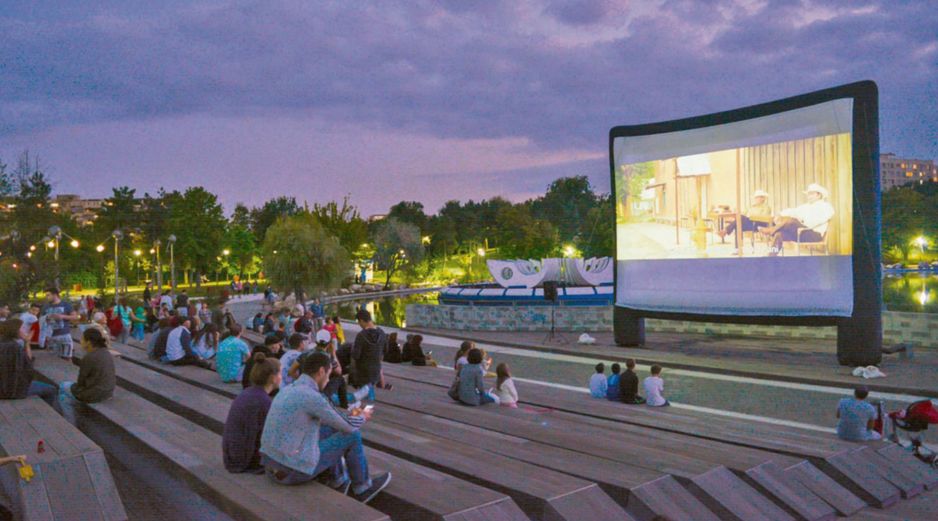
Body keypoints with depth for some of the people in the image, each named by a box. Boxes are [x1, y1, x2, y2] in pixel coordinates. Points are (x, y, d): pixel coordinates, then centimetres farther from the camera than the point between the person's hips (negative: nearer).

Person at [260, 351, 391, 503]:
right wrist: (362, 417, 15)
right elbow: (348, 427, -7)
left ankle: (338, 480, 39)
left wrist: (350, 415, 26)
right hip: (295, 470, -8)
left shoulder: (288, 390, 9)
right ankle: (362, 488, 26)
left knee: (330, 429, 25)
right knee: (352, 435, 6)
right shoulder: (313, 396, -20)